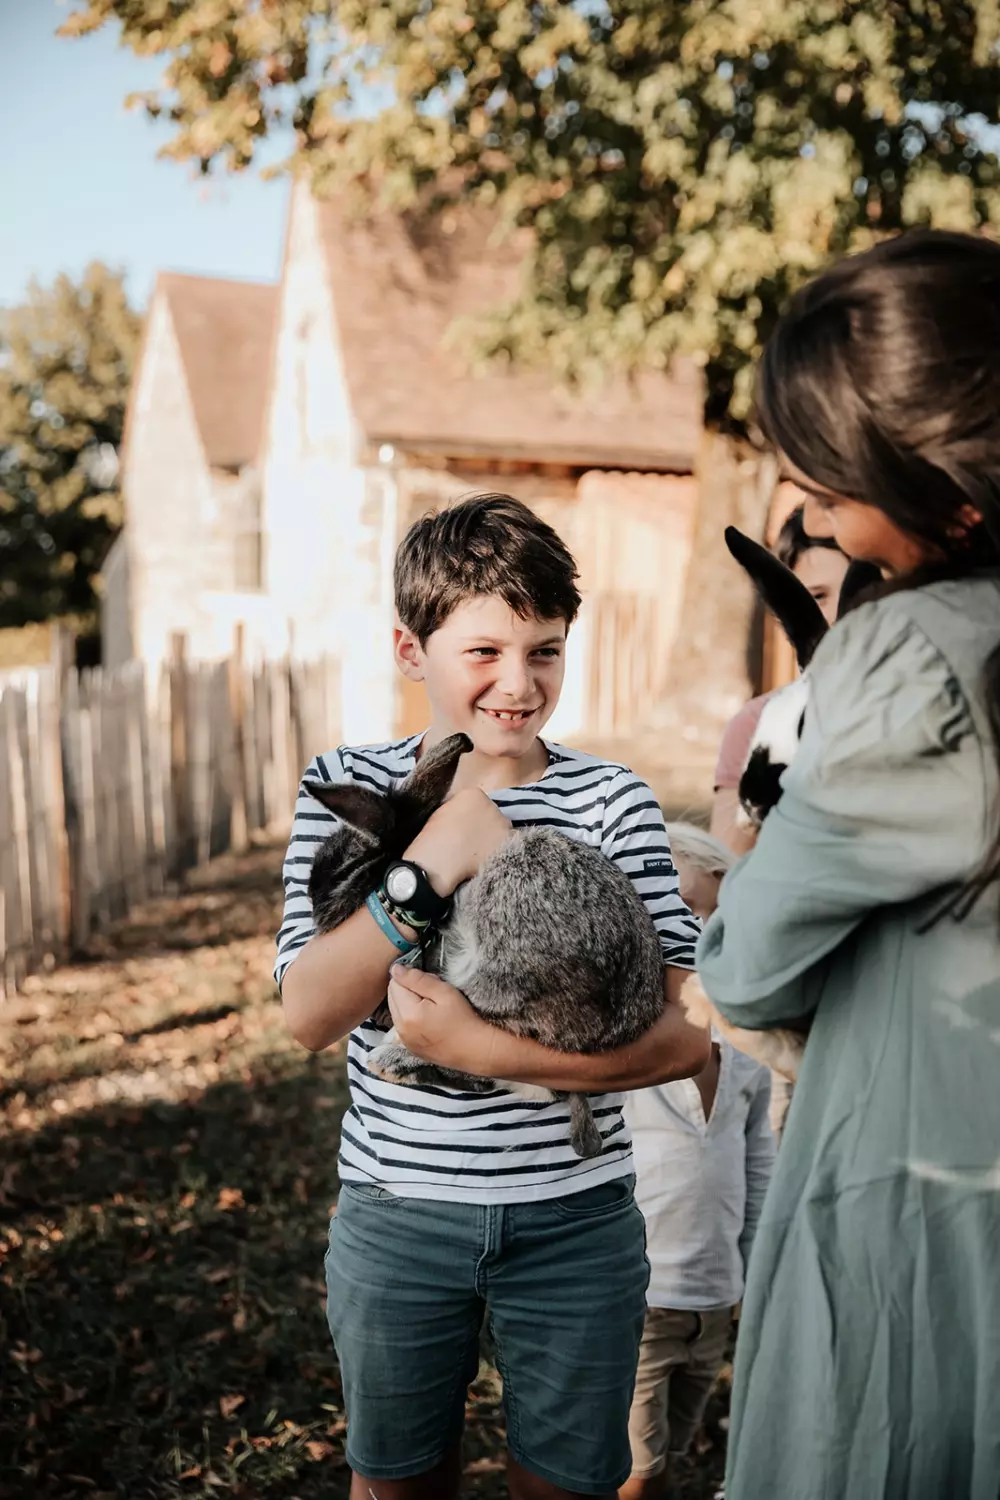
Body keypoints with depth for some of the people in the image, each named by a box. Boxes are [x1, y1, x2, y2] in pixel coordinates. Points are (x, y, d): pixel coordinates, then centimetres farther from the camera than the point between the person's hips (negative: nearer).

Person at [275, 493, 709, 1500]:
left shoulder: (612, 802, -9)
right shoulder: (347, 786, -6)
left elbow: (681, 1040, -14)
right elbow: (307, 1014, -15)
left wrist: (488, 1051, -26)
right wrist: (437, 857, -26)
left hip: (575, 1217, 0)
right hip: (394, 1213, 1)